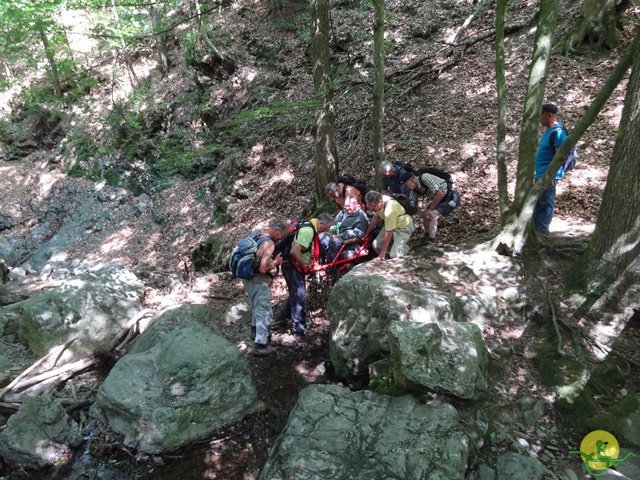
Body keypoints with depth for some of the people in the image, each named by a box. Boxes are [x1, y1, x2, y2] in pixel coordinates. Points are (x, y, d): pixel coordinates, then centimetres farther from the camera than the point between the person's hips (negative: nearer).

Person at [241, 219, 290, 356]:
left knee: (257, 307, 29)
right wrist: (276, 261, -13)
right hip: (258, 281, -9)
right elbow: (263, 269, -30)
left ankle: (255, 330, 48)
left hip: (247, 277, 9)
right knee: (265, 312, 3)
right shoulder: (269, 244, -25)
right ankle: (260, 345, 10)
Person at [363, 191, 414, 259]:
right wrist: (366, 233, 9)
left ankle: (404, 248, 11)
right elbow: (375, 217, 5)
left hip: (404, 226, -8)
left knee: (394, 255, -19)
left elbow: (389, 233, -31)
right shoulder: (376, 202, -15)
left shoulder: (389, 210, -38)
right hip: (390, 224, 8)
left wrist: (382, 254, -26)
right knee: (376, 245, -7)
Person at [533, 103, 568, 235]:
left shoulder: (557, 132, -16)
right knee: (538, 204, 14)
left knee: (546, 204, -2)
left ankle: (542, 232, 5)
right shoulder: (549, 131, 14)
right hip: (540, 175, 10)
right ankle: (535, 230, 23)